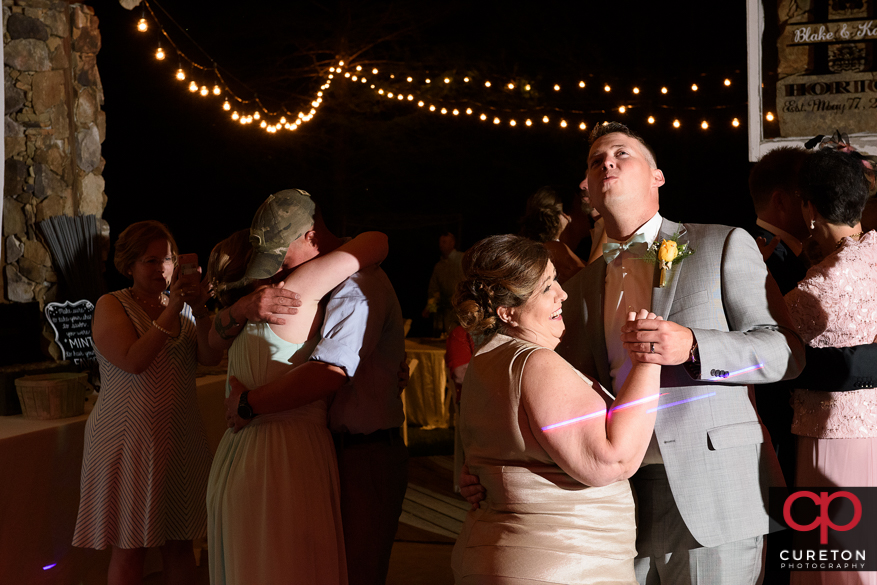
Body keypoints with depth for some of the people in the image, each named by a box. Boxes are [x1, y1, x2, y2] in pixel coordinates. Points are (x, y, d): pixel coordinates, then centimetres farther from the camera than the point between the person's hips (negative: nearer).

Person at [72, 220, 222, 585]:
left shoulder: (180, 304, 10)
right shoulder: (111, 305, -3)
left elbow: (211, 357, -3)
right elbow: (133, 361, -20)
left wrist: (200, 311, -18)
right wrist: (172, 311, -21)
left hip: (180, 438, 5)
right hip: (130, 440, -5)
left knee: (180, 545, 9)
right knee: (130, 551, 0)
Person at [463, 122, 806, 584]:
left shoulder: (723, 245, 3)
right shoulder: (581, 289, 16)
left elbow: (787, 352, -4)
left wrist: (693, 346, -20)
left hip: (708, 494, -4)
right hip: (619, 495, 4)